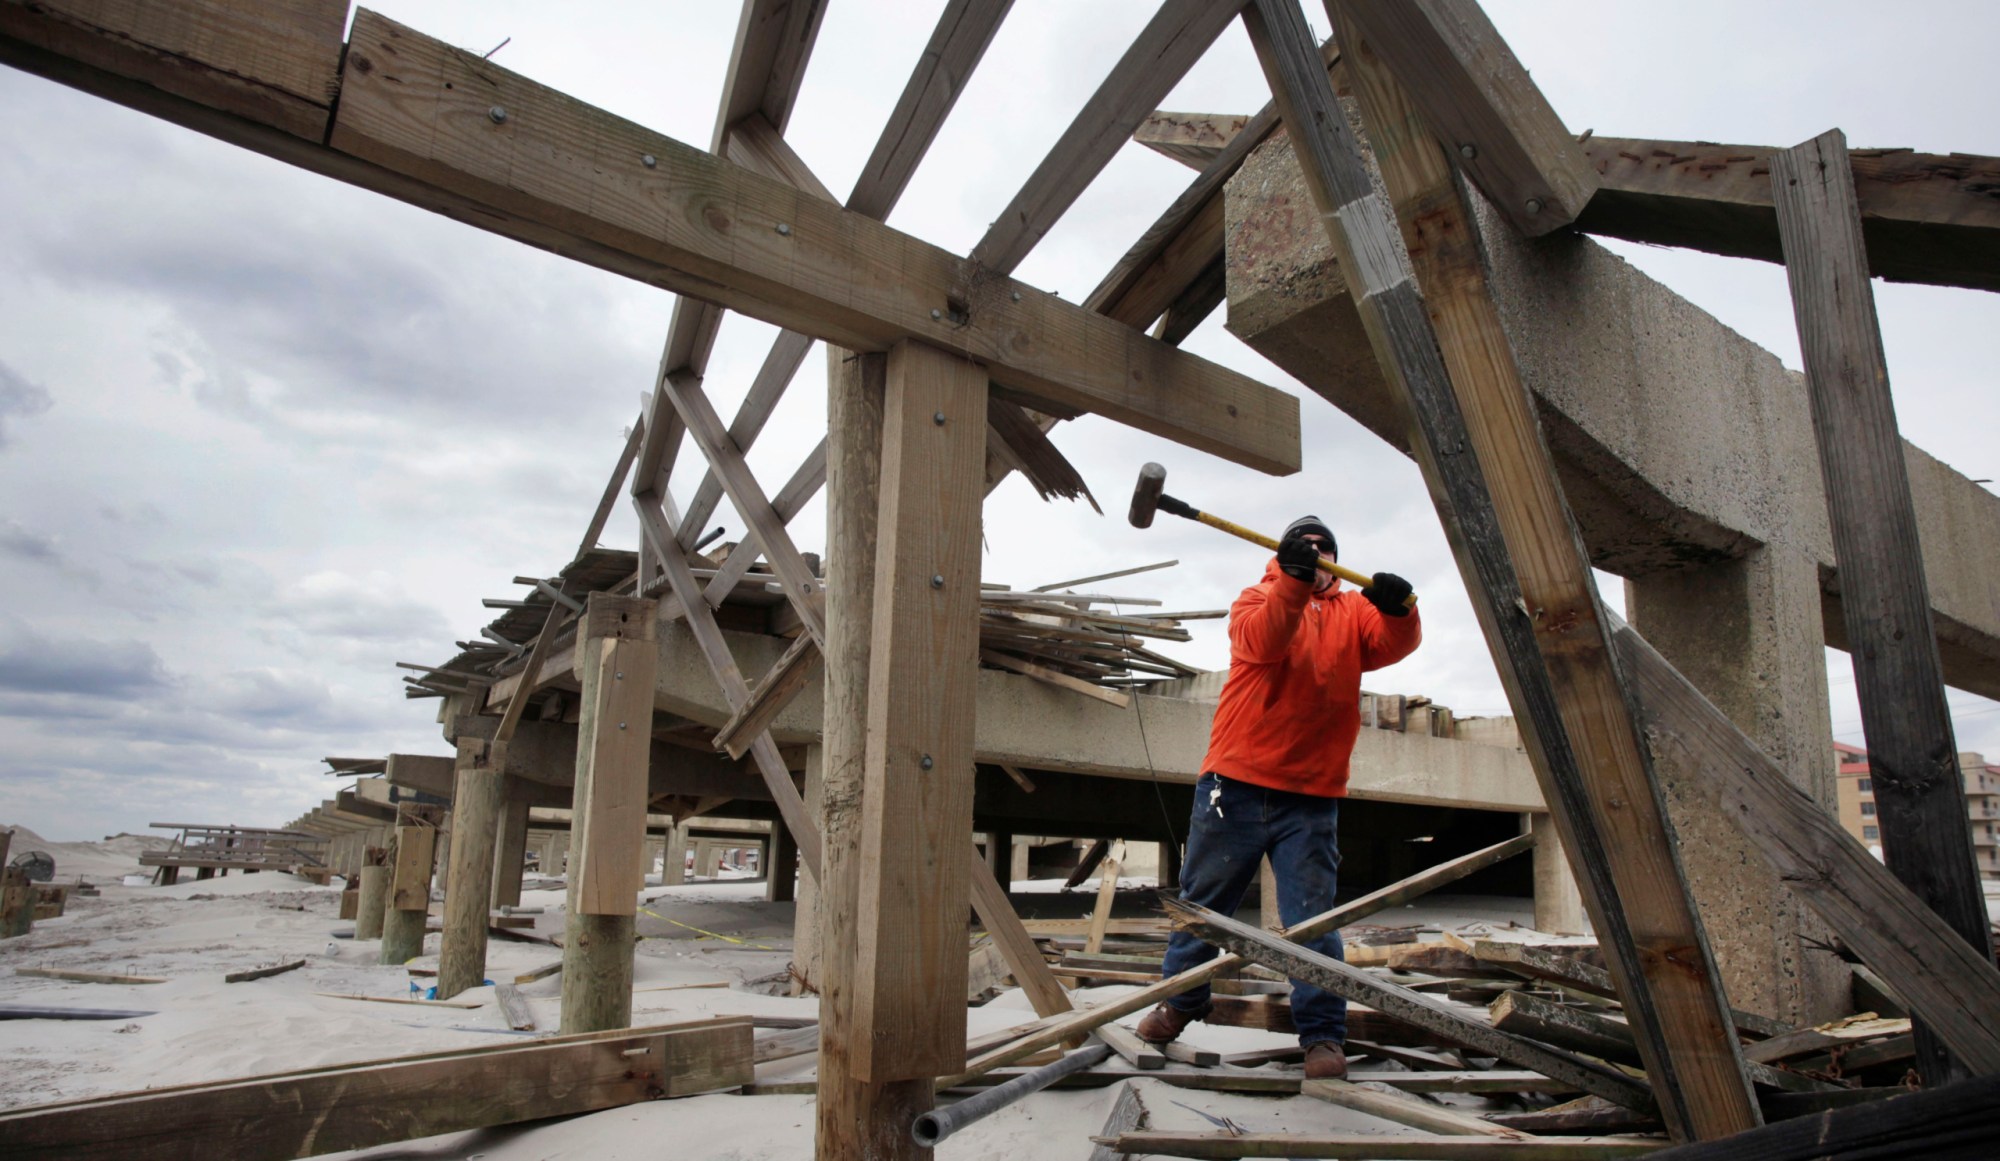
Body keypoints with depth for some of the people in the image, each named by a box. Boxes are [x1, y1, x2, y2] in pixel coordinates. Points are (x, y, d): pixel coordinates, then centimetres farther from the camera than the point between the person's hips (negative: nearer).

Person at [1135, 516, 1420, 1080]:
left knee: (1313, 917, -1)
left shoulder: (1353, 612, 12)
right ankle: (1181, 1002, 28)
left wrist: (1398, 610, -30)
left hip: (1311, 799, 1)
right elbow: (1262, 641, -18)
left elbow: (1394, 643, -9)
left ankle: (1323, 1035, 8)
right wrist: (1294, 580, -34)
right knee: (1202, 901, 11)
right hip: (1237, 784, 0)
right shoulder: (1256, 599, 5)